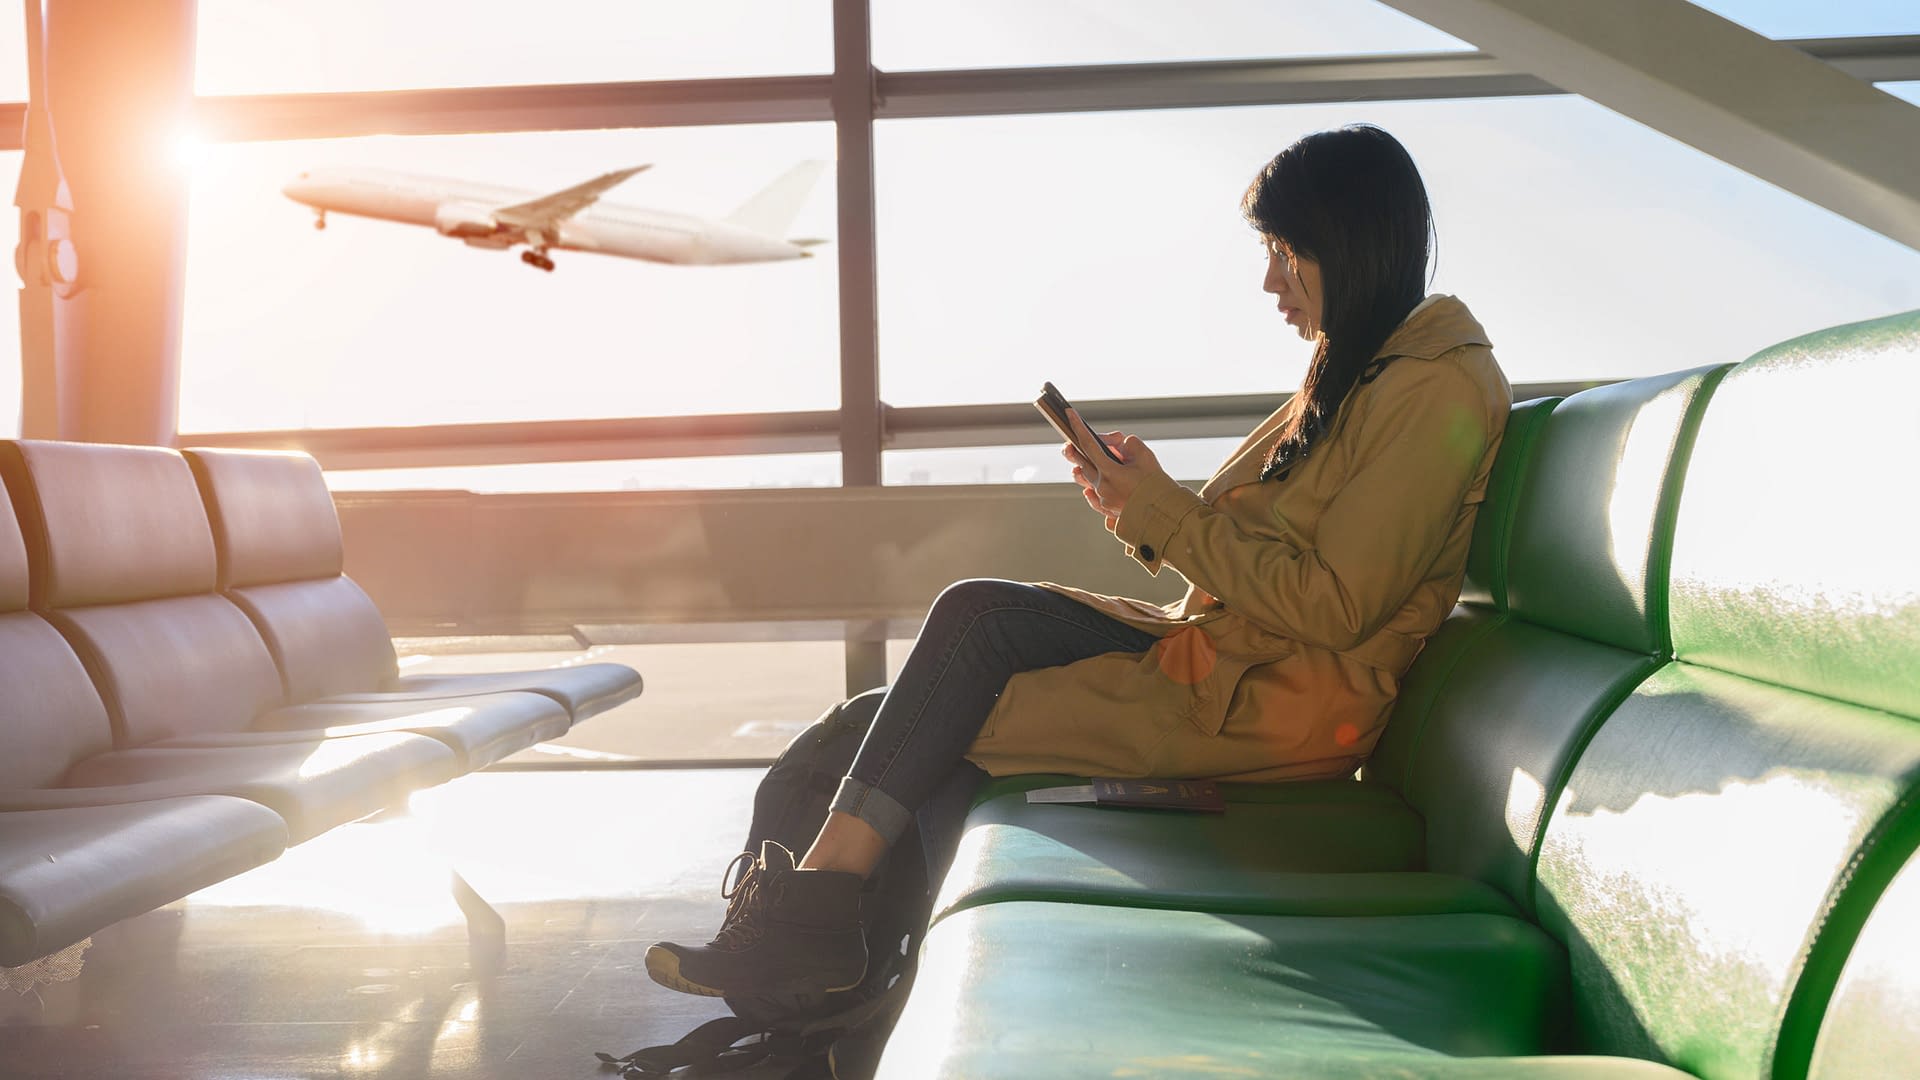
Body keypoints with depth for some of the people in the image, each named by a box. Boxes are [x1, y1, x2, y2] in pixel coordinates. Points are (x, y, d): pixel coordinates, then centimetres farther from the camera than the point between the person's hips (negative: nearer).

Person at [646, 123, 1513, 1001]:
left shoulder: (1437, 389, -13)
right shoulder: (1356, 368, 18)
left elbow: (1333, 607, -19)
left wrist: (1165, 511, -12)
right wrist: (1138, 508, -2)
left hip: (1285, 701, -9)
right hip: (1227, 649, 9)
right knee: (976, 609, -9)